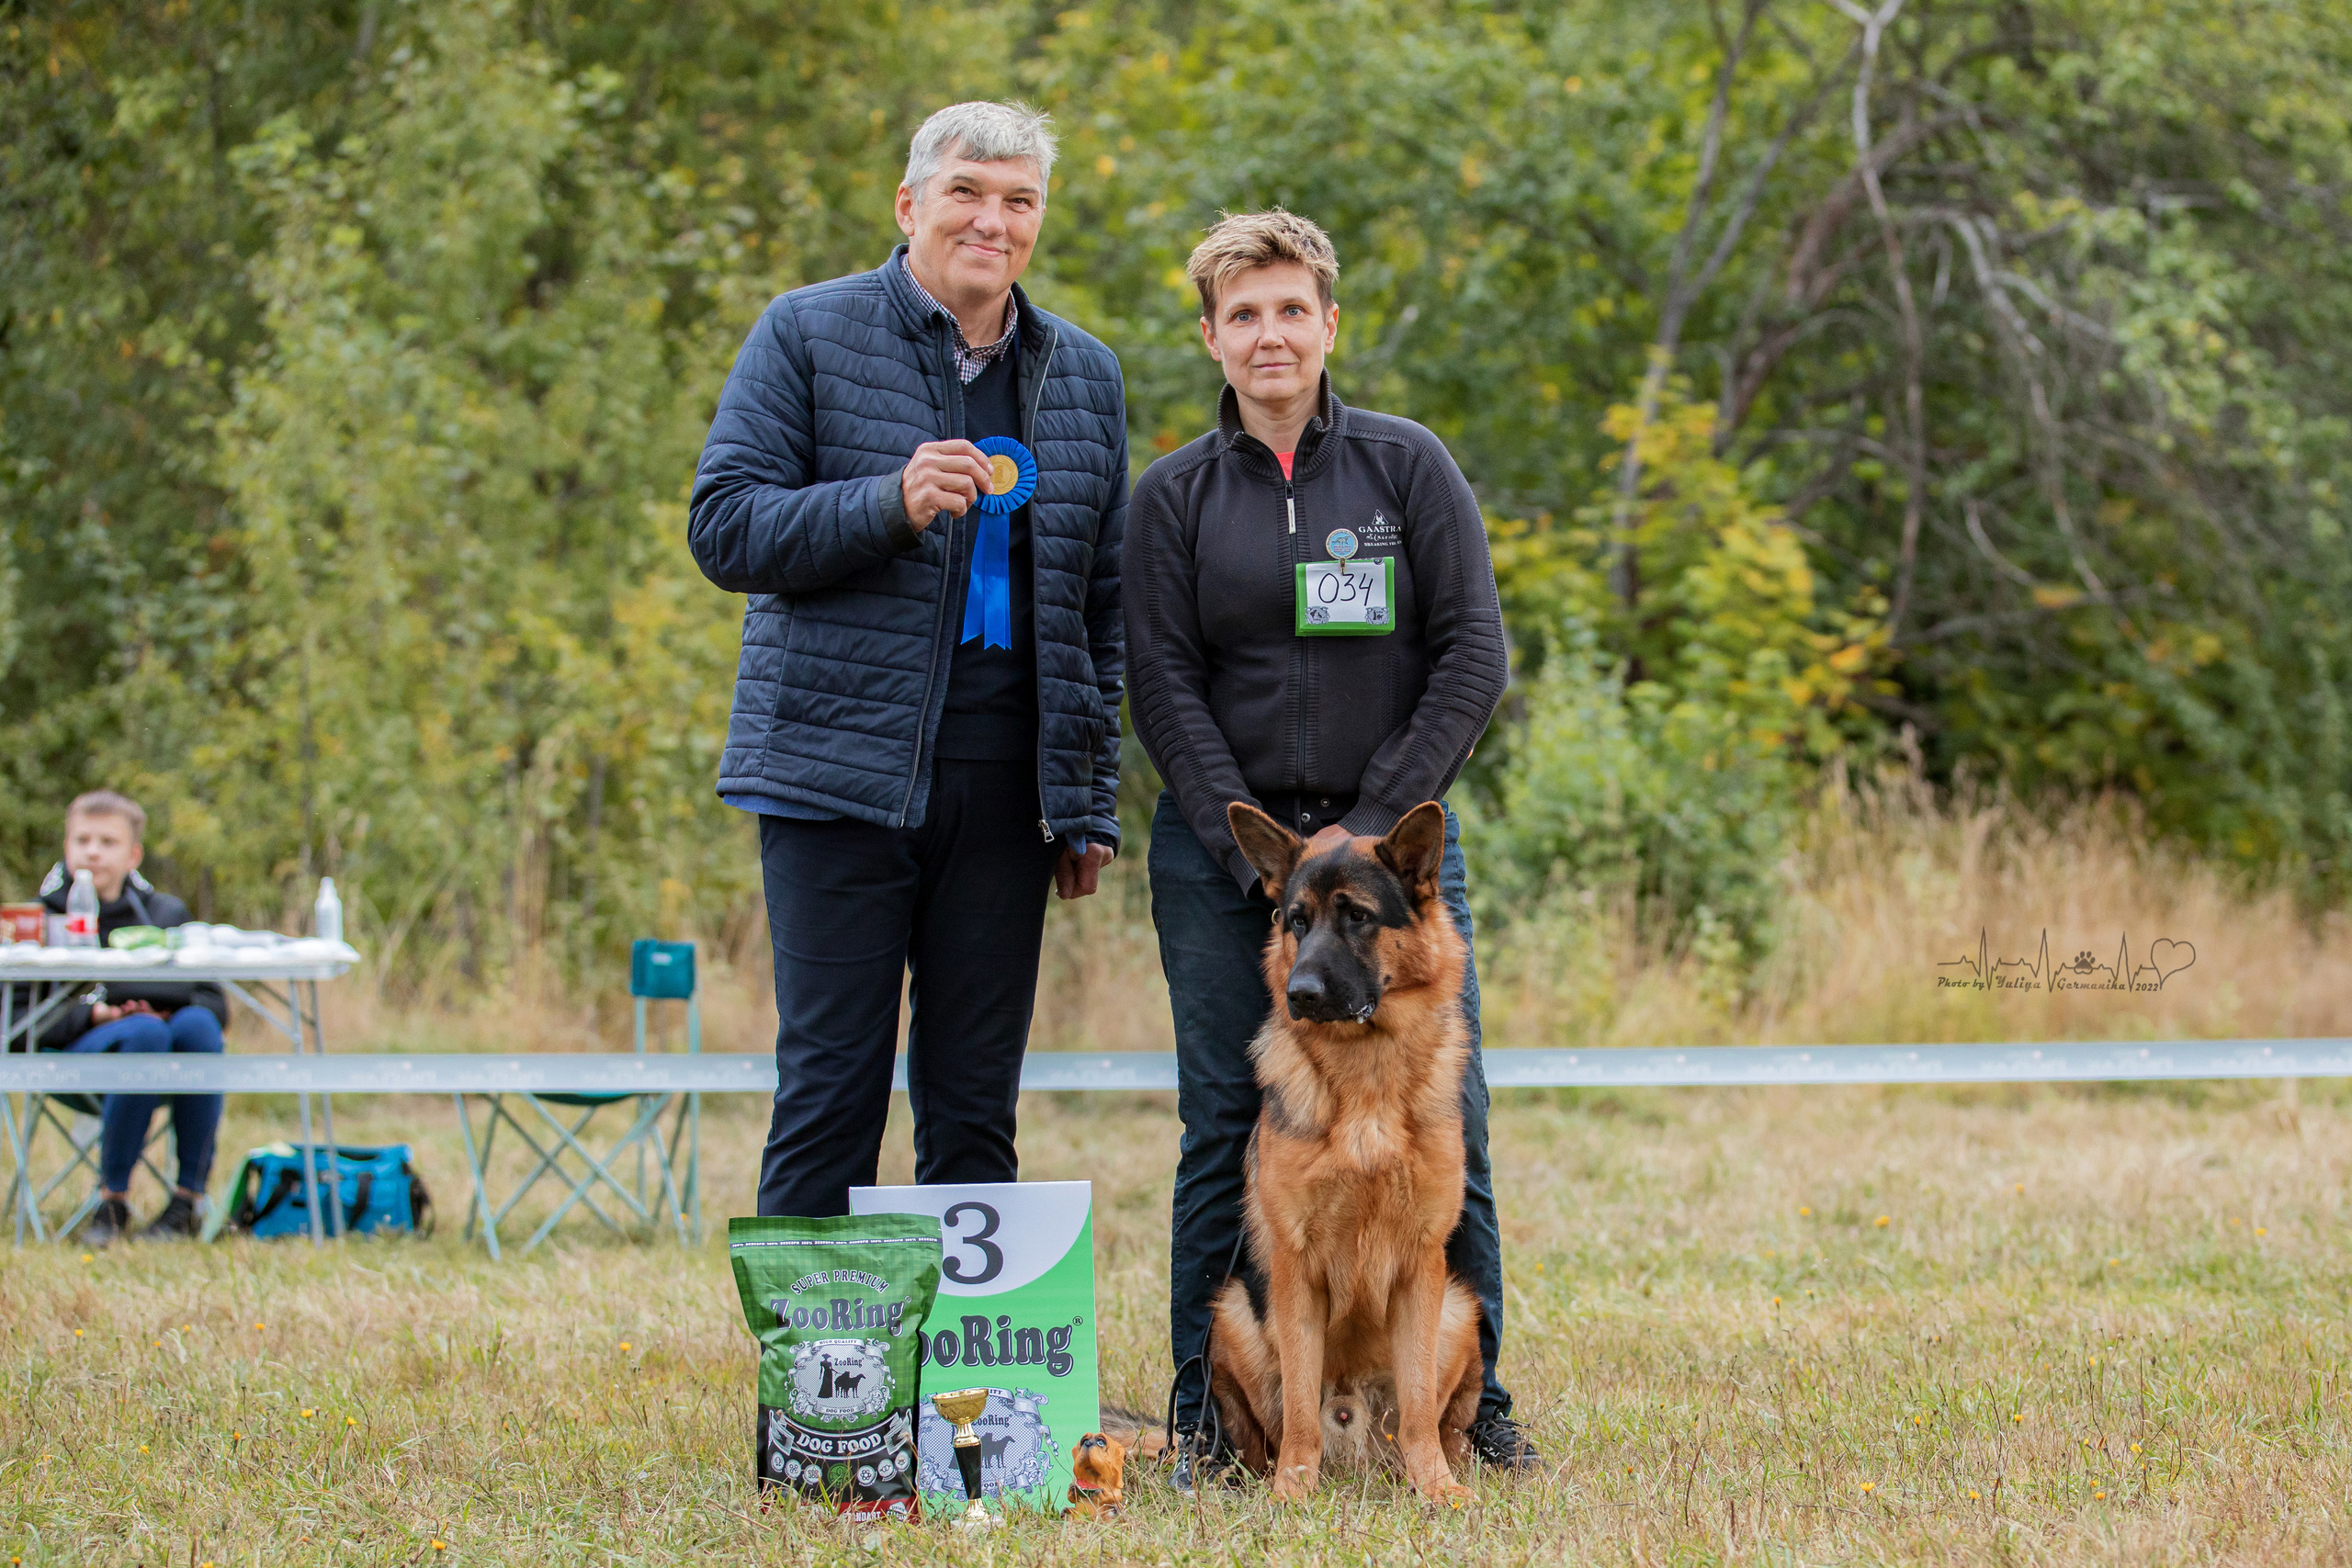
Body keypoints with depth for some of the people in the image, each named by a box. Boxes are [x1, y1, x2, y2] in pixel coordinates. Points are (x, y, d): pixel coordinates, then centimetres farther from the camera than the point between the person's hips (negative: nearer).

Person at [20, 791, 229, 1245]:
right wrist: (91, 1014, -16)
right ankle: (112, 1200, -27)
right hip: (74, 1055, -3)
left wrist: (176, 1011, -12)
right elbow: (17, 1017, -1)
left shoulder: (166, 913, 17)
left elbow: (214, 1001, 12)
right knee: (144, 1033, -36)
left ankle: (190, 1198, -27)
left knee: (196, 1023, -32)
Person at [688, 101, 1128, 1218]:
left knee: (976, 1107, 6)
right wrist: (890, 504, -19)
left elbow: (1104, 603, 16)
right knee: (829, 1093, -3)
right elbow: (723, 530, -4)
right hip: (839, 773, -4)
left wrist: (1092, 798, 11)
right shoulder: (808, 333, 1)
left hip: (1005, 787, 4)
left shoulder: (1083, 375, 14)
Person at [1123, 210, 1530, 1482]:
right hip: (1222, 850, 0)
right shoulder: (1175, 495, 5)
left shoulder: (1408, 467, 4)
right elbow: (1163, 686, 1)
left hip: (1393, 836, 0)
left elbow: (1474, 656, -1)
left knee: (1442, 1123, -3)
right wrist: (1256, 847, -10)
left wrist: (1372, 827, -8)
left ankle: (1473, 1398, 7)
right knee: (1225, 1131, 1)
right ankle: (1208, 1416, 7)